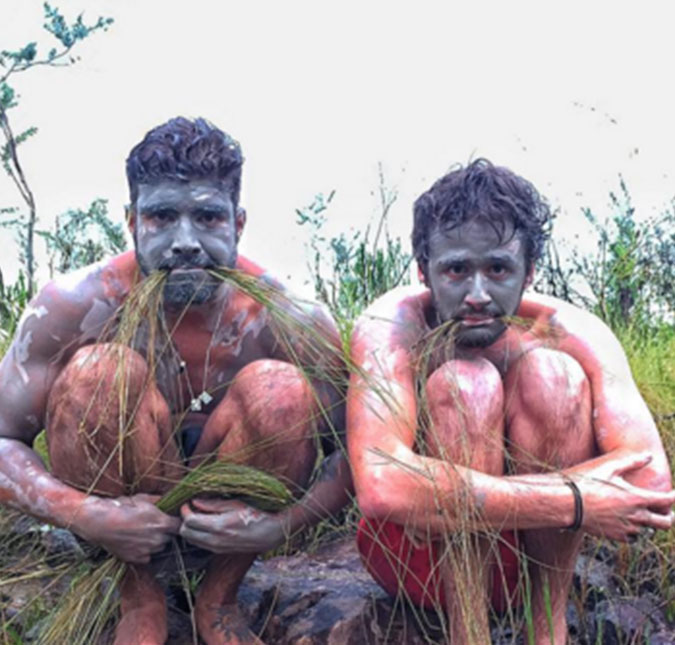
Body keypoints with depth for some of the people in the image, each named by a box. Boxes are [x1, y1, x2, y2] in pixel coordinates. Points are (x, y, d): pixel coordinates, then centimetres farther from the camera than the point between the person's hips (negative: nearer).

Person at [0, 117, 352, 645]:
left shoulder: (289, 321, -19)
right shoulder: (74, 307, -19)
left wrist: (281, 524, -28)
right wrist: (84, 515, -32)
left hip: (231, 517, 1)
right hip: (120, 508, 0)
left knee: (282, 389, -26)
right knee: (100, 370, -27)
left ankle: (218, 600, -6)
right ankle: (138, 598, -8)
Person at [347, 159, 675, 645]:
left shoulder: (572, 334, -18)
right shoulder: (391, 326, -24)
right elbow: (382, 488, -42)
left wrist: (459, 490, -35)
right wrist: (572, 503, -40)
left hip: (536, 550, 2)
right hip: (418, 553, -2)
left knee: (553, 372, -24)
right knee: (466, 385, -28)